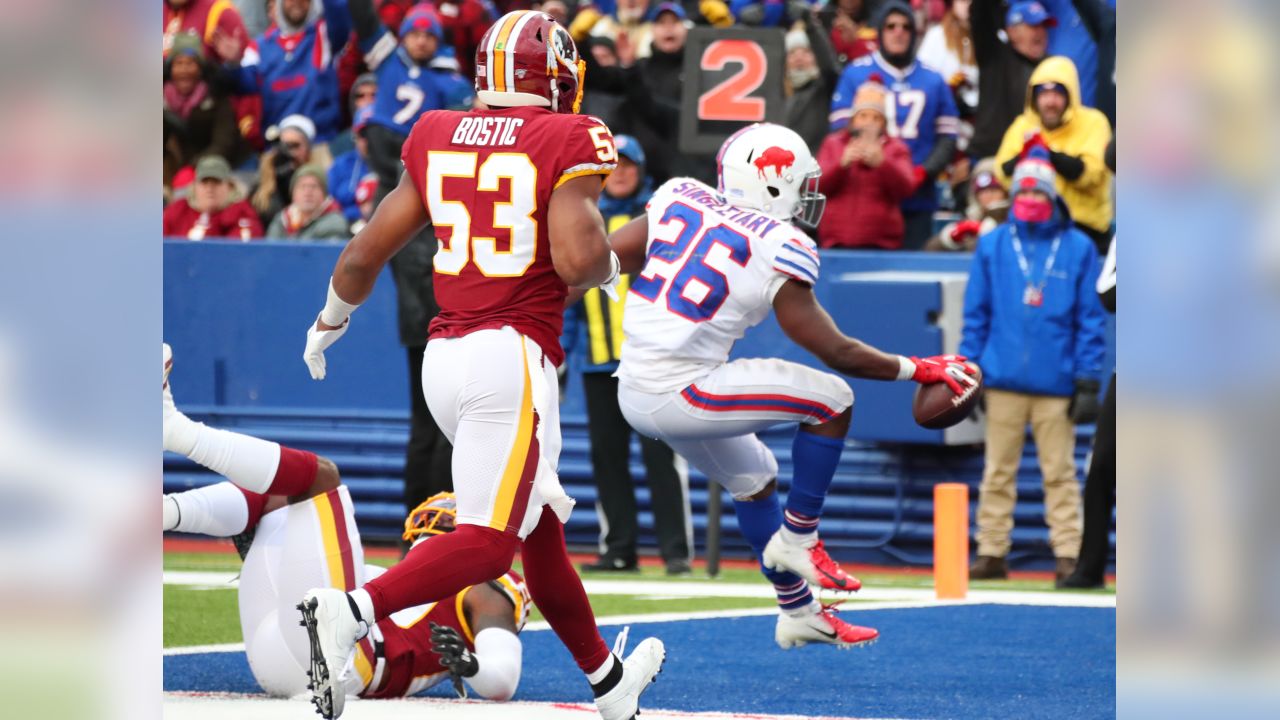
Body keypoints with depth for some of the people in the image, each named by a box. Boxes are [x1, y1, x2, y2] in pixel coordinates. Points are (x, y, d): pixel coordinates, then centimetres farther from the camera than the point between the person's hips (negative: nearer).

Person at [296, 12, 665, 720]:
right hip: (511, 356, -7)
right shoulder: (568, 143, -5)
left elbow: (365, 253, 13)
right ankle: (353, 609, -33)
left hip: (443, 360, 7)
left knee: (542, 526, 19)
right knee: (488, 542, -12)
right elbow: (577, 261, -17)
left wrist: (328, 323, 30)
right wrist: (609, 264, 6)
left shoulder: (437, 139, 10)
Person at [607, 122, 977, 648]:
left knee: (753, 478, 26)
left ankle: (799, 611, 36)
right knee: (832, 399, 0)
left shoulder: (680, 198, 3)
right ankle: (796, 538, 8)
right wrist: (921, 370, 8)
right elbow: (838, 354, -6)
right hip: (678, 396, -8)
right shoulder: (779, 250, -13)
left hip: (634, 390, 8)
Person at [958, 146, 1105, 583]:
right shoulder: (992, 246, 10)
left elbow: (1090, 319, 5)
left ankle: (1068, 555, 1)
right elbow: (976, 314, 12)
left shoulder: (1078, 248, 6)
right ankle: (991, 553, 7)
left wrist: (1088, 381, -1)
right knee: (997, 471, 3)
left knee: (1059, 473, -1)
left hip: (1056, 384, -2)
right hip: (1003, 380, 2)